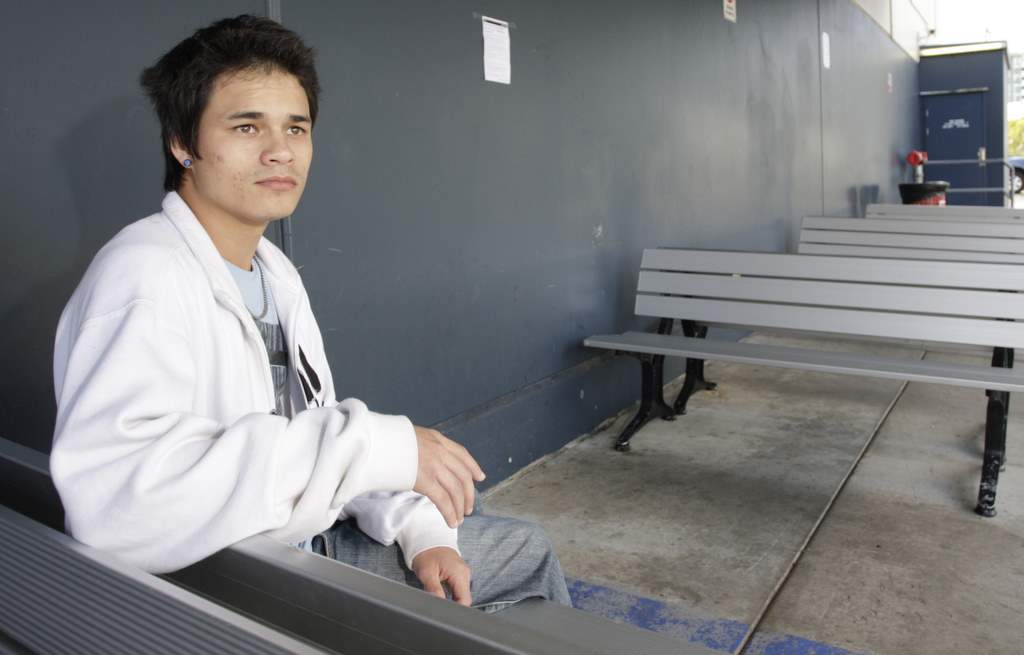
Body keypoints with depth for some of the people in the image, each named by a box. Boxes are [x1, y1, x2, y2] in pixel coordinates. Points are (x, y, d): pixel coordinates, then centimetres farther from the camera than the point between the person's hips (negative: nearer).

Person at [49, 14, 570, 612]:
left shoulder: (275, 271, 7)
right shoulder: (145, 273, -23)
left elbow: (313, 432, 7)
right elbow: (111, 499, -39)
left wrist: (421, 530, -5)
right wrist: (372, 445, -37)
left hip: (313, 548, 9)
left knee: (528, 550, 18)